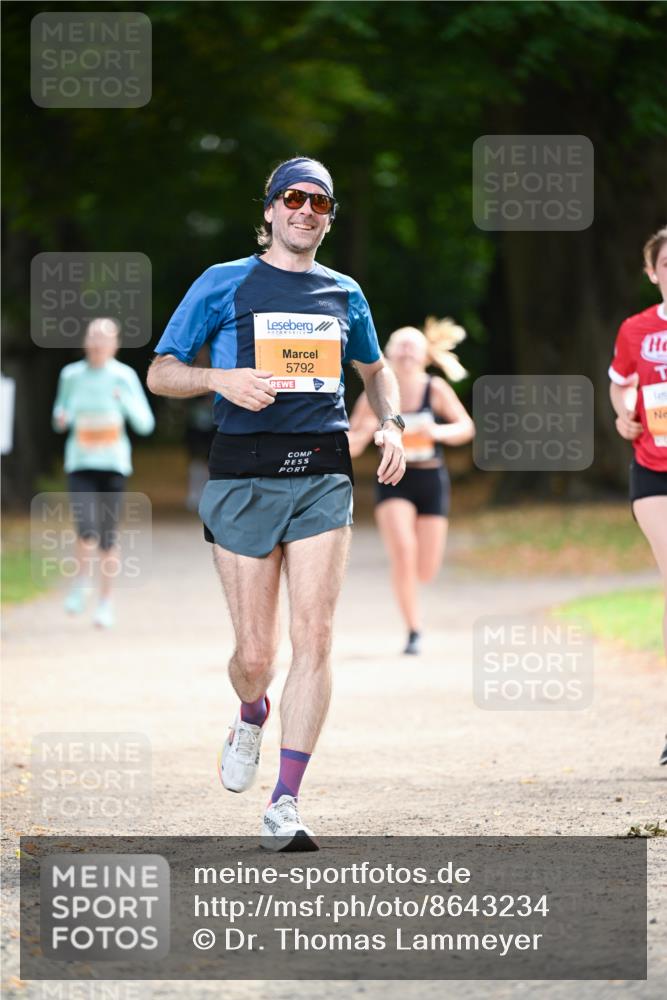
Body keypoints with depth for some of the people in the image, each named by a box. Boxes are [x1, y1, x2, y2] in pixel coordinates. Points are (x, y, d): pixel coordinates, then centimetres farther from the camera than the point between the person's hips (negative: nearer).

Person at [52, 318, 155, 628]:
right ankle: (80, 584, 10)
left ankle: (106, 603, 18)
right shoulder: (71, 375, 2)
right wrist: (60, 418, -7)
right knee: (87, 530, -18)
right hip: (80, 463, 1)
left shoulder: (125, 376, -4)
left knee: (108, 535, 2)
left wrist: (126, 401, -21)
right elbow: (62, 413, 16)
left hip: (114, 463, 0)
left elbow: (145, 424, -3)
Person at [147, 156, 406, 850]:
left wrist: (391, 424, 12)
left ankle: (284, 807, -8)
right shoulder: (224, 284, 5)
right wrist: (221, 378, -14)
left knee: (314, 640, -11)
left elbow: (374, 369, 32)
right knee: (255, 653, -2)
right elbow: (160, 374, 5)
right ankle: (252, 717, 36)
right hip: (244, 473, -2)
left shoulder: (343, 293, 15)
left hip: (324, 474, 2)